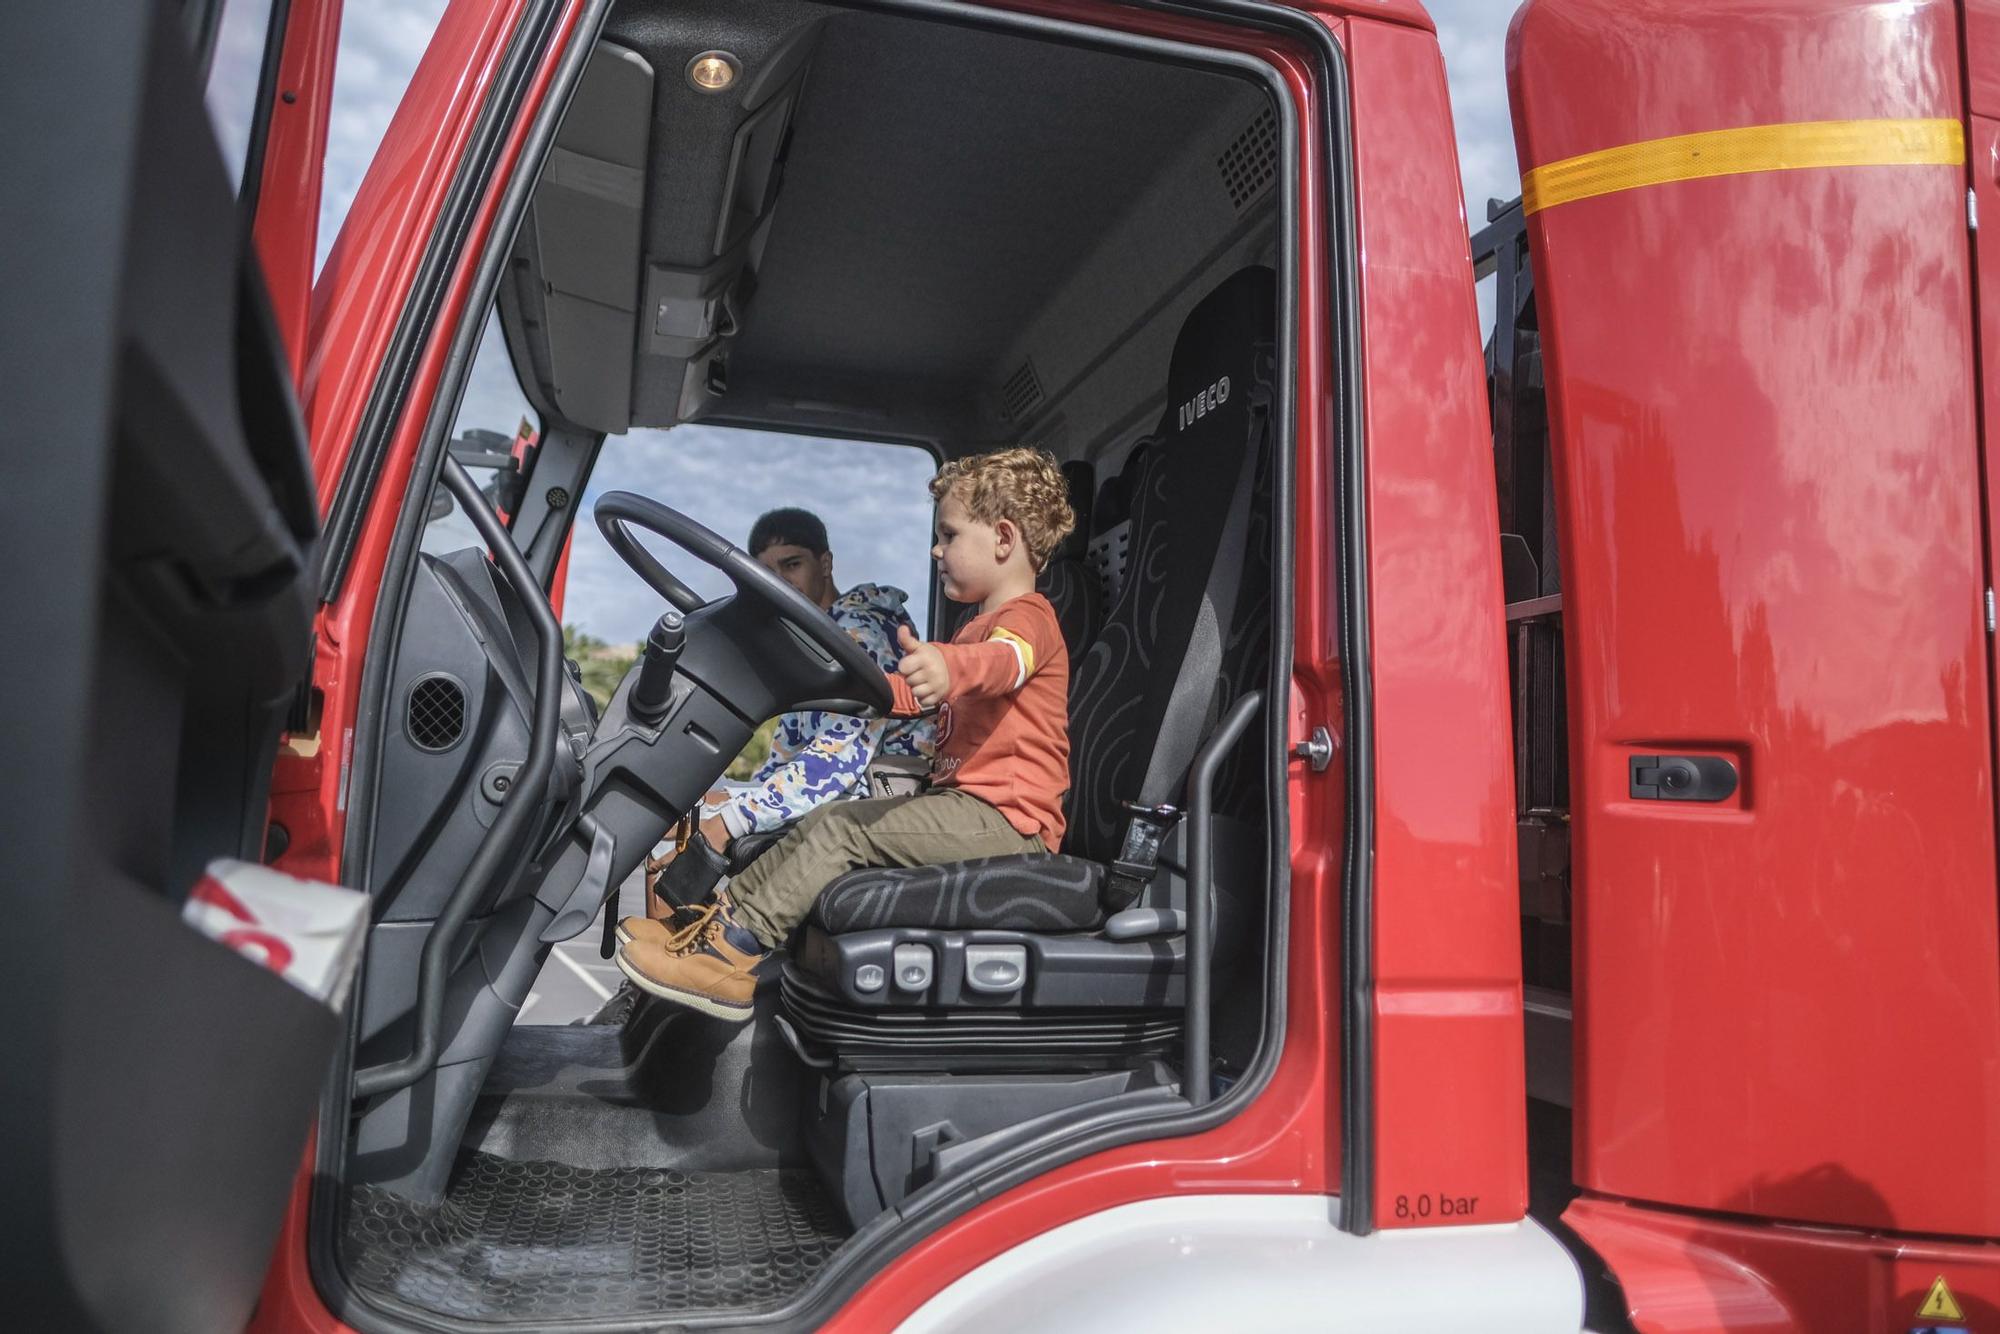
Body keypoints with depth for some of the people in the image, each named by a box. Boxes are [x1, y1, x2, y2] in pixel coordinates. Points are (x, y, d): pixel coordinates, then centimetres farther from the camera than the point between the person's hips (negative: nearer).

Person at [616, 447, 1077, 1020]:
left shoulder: (1028, 618, -10)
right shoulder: (978, 628, 25)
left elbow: (1004, 661, -36)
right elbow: (916, 693, 34)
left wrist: (948, 667, -57)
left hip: (1007, 816, -10)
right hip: (962, 798, 10)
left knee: (842, 828, -19)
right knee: (824, 819, 4)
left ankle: (733, 954, -17)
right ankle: (717, 916, 4)